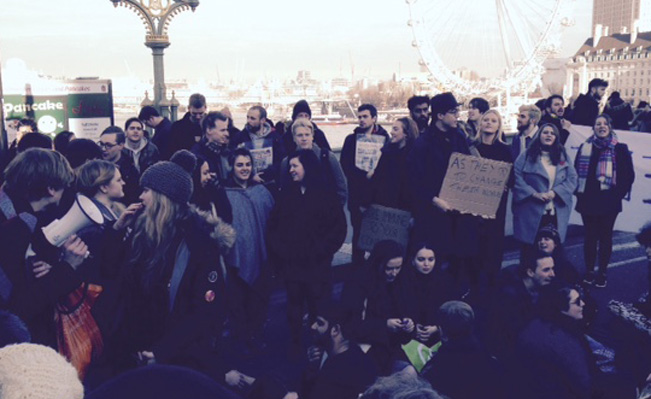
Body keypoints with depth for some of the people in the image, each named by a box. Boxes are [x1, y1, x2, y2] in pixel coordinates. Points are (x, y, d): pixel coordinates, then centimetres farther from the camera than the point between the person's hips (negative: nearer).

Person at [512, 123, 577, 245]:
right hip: (531, 213, -3)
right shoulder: (526, 156, 3)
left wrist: (555, 192, -12)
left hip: (557, 214, 3)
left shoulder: (563, 157, 13)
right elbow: (516, 177, -7)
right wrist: (534, 193, -16)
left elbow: (572, 179, 4)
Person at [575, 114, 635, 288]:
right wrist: (579, 191, -1)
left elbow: (628, 175, -1)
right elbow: (576, 171, 8)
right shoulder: (585, 148, 6)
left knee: (605, 237, 7)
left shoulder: (620, 149, 0)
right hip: (588, 201, 2)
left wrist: (618, 194, -7)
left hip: (609, 202, -1)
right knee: (590, 237, 8)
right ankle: (589, 271, 19)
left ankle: (602, 273, 17)